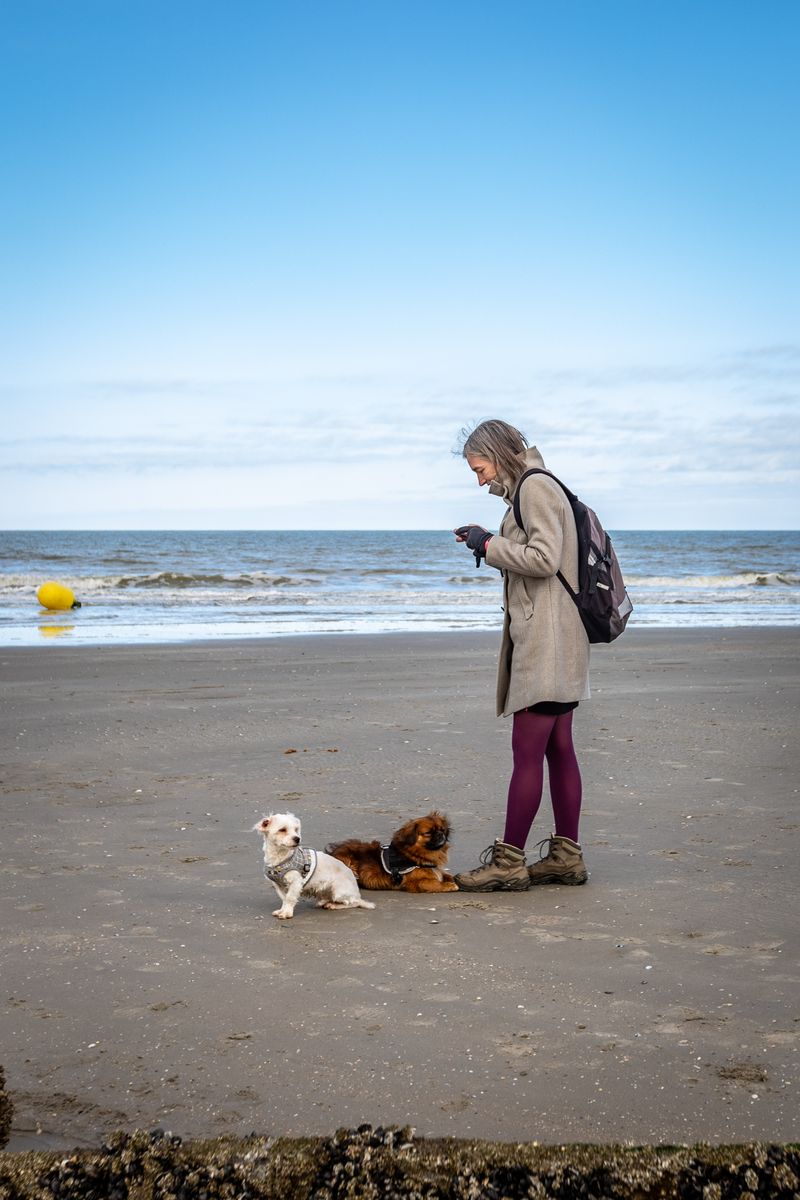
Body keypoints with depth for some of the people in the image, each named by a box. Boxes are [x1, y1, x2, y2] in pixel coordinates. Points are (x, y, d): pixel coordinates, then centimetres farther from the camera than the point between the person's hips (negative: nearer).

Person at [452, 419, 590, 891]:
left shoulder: (535, 488, -10)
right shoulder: (535, 489, 20)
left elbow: (544, 558, -20)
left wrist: (489, 545, -11)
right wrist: (494, 545, 11)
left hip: (545, 639, -10)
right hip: (556, 640, 10)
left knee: (527, 752, -9)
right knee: (558, 747, 11)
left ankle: (508, 862, -7)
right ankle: (566, 856, 15)